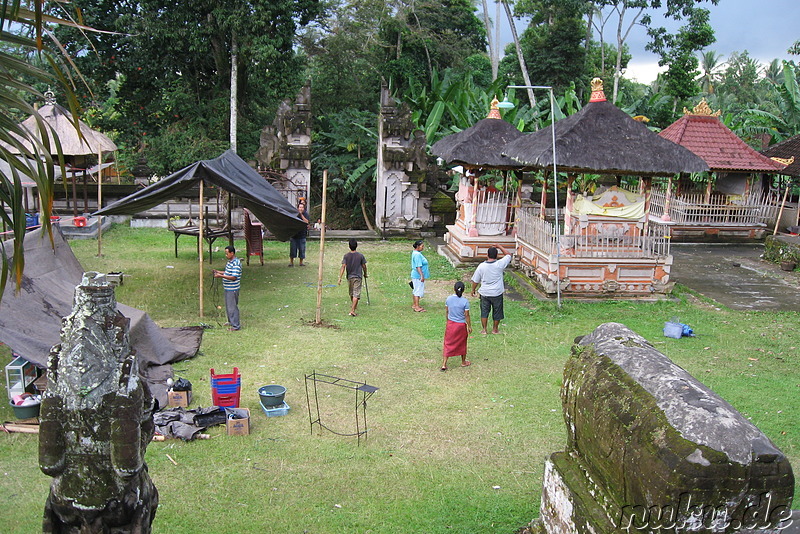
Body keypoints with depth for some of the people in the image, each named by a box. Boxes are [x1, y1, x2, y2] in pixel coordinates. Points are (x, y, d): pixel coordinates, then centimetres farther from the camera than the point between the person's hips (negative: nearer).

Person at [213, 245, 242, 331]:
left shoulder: (236, 263, -22)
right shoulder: (230, 262, 11)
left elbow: (234, 277, -27)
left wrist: (221, 276, -27)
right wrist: (218, 272, 10)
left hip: (232, 289, -10)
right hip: (228, 288, 10)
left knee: (232, 307, -4)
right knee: (228, 306, 21)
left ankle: (236, 326, 3)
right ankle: (231, 321, 35)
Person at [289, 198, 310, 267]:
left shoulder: (305, 214, 2)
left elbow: (306, 221, -13)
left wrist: (301, 214, -16)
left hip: (302, 235, 0)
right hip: (294, 234, 0)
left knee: (302, 249, 3)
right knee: (293, 248, 1)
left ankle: (301, 262, 15)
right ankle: (291, 262, 10)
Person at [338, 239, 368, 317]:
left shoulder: (346, 256, -6)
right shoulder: (360, 255, -8)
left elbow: (343, 267, -12)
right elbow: (364, 266, 1)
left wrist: (340, 277, -13)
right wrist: (365, 274, 19)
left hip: (349, 277, 3)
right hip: (358, 277, -3)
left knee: (351, 293, 21)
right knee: (356, 294, -5)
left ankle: (353, 306, 42)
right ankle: (352, 310, -15)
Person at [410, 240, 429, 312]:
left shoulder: (415, 253, 10)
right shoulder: (417, 255, -22)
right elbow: (418, 266, -26)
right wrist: (422, 276, -27)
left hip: (415, 275, 10)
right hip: (418, 276, -10)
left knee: (415, 290, 17)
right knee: (418, 291, -4)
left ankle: (414, 305, 26)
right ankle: (417, 307, 1)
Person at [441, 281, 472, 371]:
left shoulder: (449, 299, -7)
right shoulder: (465, 302, -16)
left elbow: (446, 312, 3)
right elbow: (467, 315, -11)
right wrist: (469, 326, 1)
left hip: (450, 324, 2)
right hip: (461, 325, -2)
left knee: (448, 344, 9)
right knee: (462, 344, 17)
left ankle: (444, 364, 4)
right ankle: (463, 362, 34)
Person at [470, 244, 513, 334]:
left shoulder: (481, 266, -12)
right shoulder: (500, 264, -16)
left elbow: (475, 280, -3)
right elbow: (509, 255, 1)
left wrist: (473, 290, 13)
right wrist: (499, 246, 6)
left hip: (484, 293, 1)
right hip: (497, 293, -1)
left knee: (484, 311, 16)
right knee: (497, 312, 16)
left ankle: (484, 329, 22)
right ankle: (495, 329, 28)